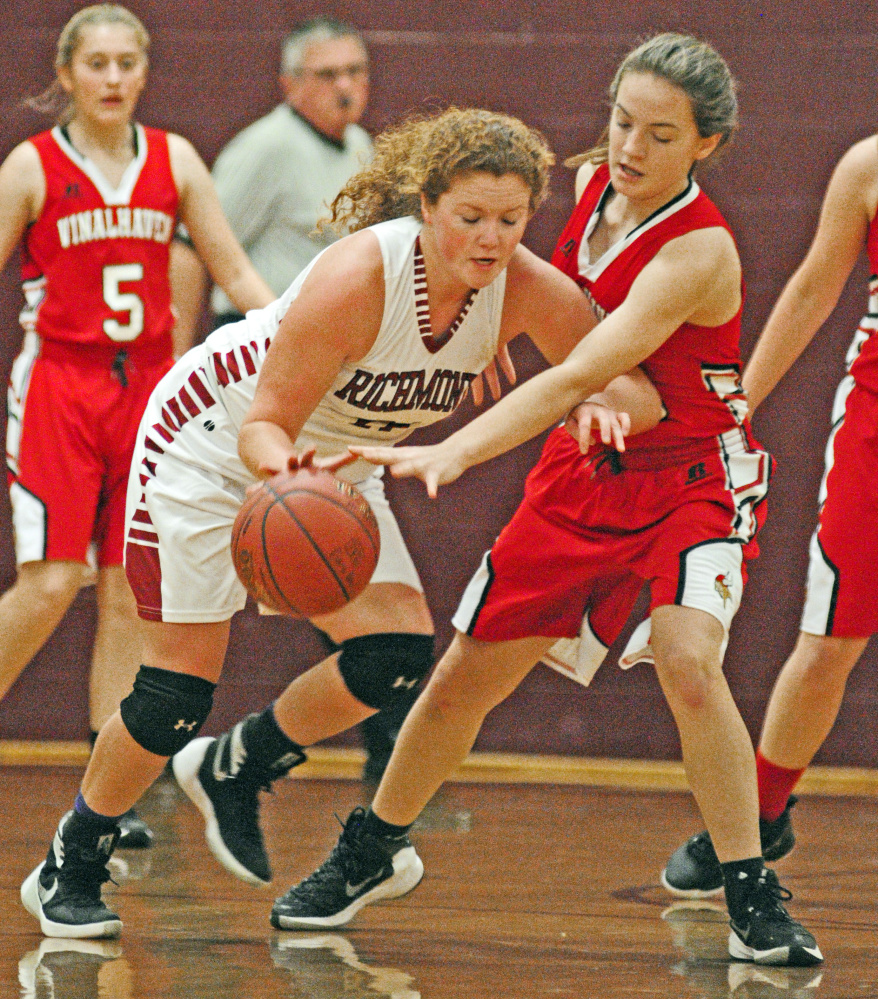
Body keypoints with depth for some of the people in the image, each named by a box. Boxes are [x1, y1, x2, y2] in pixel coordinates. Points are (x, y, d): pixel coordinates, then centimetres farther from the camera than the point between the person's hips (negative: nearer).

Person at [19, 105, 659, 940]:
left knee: (399, 653, -11)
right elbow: (264, 423, -30)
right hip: (209, 439, -6)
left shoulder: (526, 290, -20)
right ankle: (68, 868, 14)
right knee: (179, 687, -7)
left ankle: (234, 770, 14)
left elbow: (637, 392, -17)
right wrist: (285, 467, -53)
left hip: (331, 465, 6)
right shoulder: (359, 277, -35)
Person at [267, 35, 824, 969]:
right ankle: (371, 855, 29)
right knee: (463, 676, 7)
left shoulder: (698, 253, -28)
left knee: (689, 665, -30)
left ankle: (755, 905, -19)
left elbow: (578, 376, -38)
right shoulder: (593, 181, -5)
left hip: (694, 479, -6)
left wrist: (451, 453, -47)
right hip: (583, 470, 6)